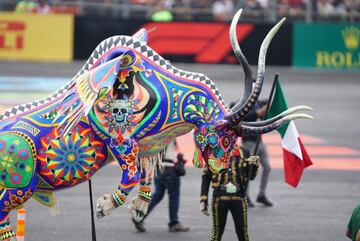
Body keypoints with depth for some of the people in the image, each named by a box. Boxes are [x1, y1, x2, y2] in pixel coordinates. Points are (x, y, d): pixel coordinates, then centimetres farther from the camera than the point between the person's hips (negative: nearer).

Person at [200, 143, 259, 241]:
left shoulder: (244, 153, 6)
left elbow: (251, 176, 12)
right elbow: (206, 178, 3)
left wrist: (254, 165, -9)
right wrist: (203, 200, -1)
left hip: (239, 197, 2)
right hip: (219, 198, -2)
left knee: (242, 233, 7)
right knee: (217, 233, 5)